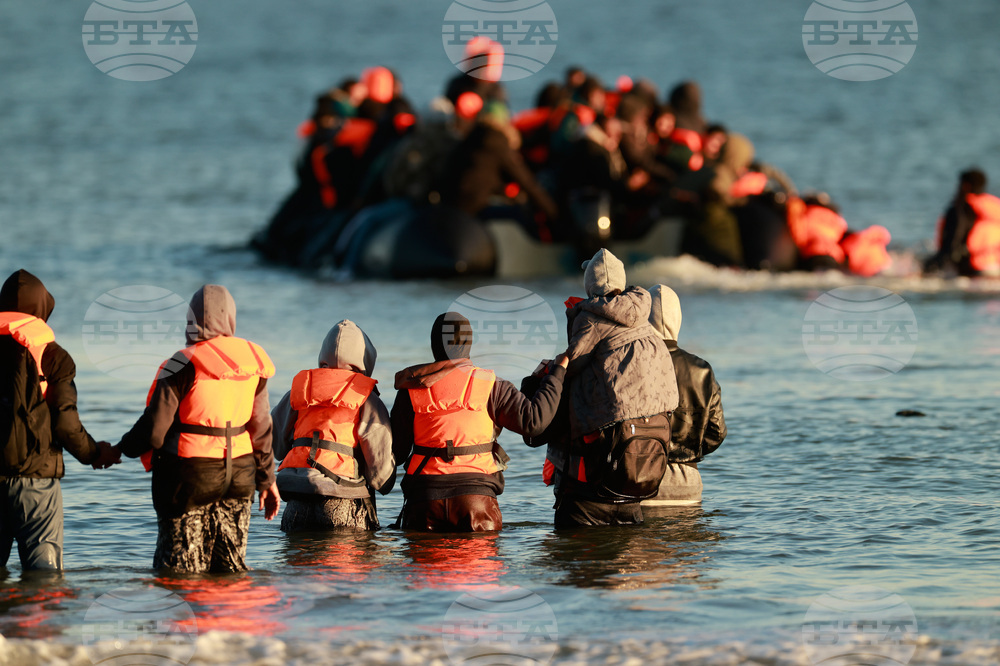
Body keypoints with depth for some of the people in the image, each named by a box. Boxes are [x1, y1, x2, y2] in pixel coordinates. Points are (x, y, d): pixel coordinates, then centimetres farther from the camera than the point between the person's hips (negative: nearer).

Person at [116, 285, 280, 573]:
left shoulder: (184, 365, -13)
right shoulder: (251, 363, 3)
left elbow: (154, 428, -14)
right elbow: (261, 428, 8)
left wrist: (125, 447, 6)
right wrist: (266, 480, 18)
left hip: (188, 479, -5)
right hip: (238, 477, 5)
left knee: (182, 571, 0)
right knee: (231, 565, 12)